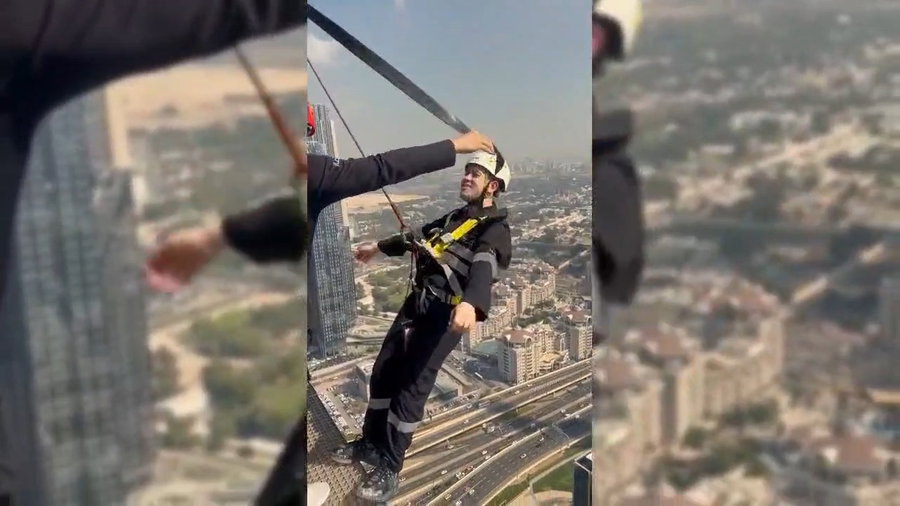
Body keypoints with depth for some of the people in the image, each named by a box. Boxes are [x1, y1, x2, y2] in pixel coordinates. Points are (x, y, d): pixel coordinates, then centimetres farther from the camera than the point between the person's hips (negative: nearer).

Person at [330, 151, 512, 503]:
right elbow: (419, 236, 33)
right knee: (384, 371, 12)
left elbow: (484, 265, -30)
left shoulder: (495, 228, -9)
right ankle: (370, 444, 30)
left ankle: (389, 469, 4)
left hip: (446, 313, -8)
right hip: (417, 302, 8)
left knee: (412, 385, -8)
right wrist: (379, 247, 45)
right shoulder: (455, 217, 17)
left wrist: (470, 303, -50)